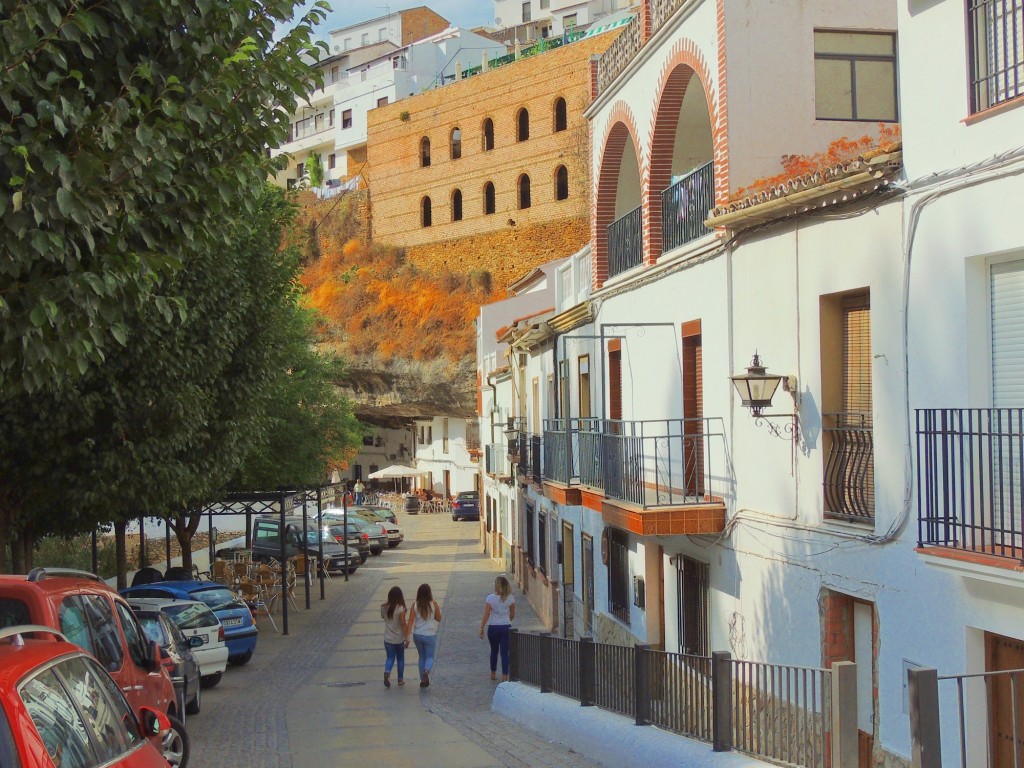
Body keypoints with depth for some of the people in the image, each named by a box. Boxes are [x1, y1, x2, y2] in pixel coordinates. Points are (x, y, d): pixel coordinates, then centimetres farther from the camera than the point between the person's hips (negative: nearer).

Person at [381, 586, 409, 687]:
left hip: (388, 638, 2)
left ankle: (387, 672, -19)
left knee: (390, 658, 10)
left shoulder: (384, 607, -5)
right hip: (399, 638, -2)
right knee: (400, 659, 15)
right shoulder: (400, 609, -16)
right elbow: (403, 624, -17)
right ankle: (400, 679, 23)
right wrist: (407, 638, -11)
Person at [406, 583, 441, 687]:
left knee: (422, 657, 19)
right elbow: (438, 619, 0)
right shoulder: (434, 604, -10)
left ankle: (423, 679, 20)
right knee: (430, 657, 10)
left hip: (417, 635, 2)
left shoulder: (415, 606, -6)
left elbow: (411, 621, -11)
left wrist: (407, 636, -12)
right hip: (430, 635, -2)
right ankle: (427, 670, -22)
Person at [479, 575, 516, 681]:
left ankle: (493, 674, 30)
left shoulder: (490, 598, -11)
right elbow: (512, 615, 6)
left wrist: (481, 628, -2)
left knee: (494, 651, 17)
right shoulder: (510, 598, -4)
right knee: (504, 652, 2)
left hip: (493, 627, -1)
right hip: (506, 627, 1)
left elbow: (486, 615, -10)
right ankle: (504, 676, -4)